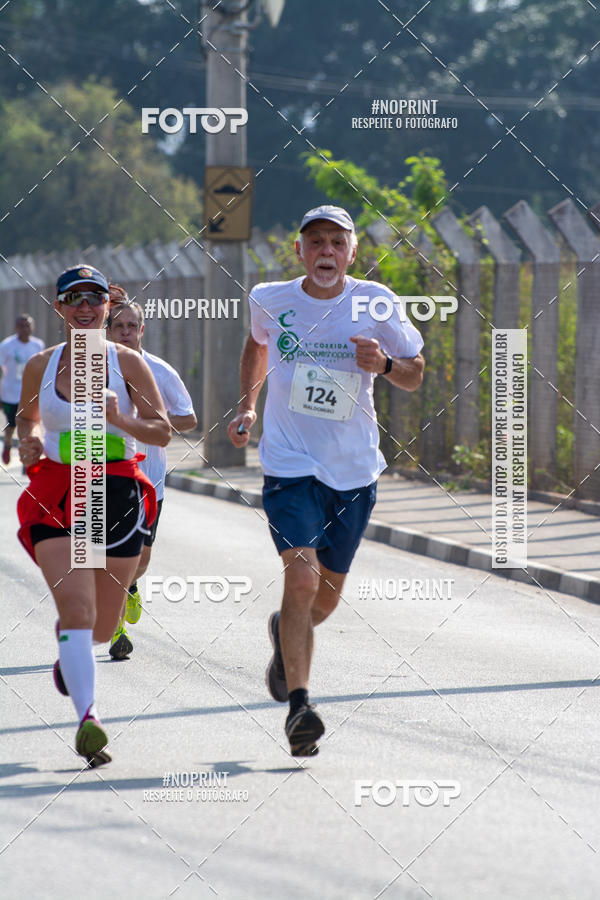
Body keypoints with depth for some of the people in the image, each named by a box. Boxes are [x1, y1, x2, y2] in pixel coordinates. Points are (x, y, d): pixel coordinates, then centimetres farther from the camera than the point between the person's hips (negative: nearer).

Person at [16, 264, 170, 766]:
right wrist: (29, 440, 0)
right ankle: (88, 720, -26)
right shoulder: (40, 367, 4)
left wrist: (119, 420, -20)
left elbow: (162, 432, -2)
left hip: (117, 493, 1)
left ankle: (68, 650, 48)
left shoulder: (127, 362, -1)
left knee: (102, 627, 11)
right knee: (77, 609, -20)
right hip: (57, 494, -1)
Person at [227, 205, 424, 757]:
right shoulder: (271, 300, -1)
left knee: (328, 590, 13)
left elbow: (416, 375, 4)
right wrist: (247, 405, 14)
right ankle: (298, 703, -17)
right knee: (302, 576, -20)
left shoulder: (375, 304, -4)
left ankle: (287, 635, 48)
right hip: (290, 464, -2)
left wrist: (384, 364, -17)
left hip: (354, 471, 2)